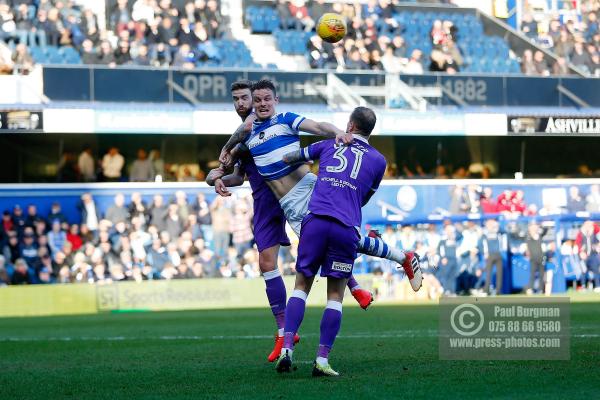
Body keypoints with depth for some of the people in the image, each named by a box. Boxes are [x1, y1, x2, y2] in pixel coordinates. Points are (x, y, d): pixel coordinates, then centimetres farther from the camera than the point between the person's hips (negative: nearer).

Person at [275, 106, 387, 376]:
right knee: (335, 295, 7)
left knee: (301, 285, 10)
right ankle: (322, 360, -3)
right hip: (346, 228, -1)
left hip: (316, 221, 1)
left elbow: (288, 159, 29)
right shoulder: (378, 160, 14)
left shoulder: (329, 145, 18)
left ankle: (287, 348, -5)